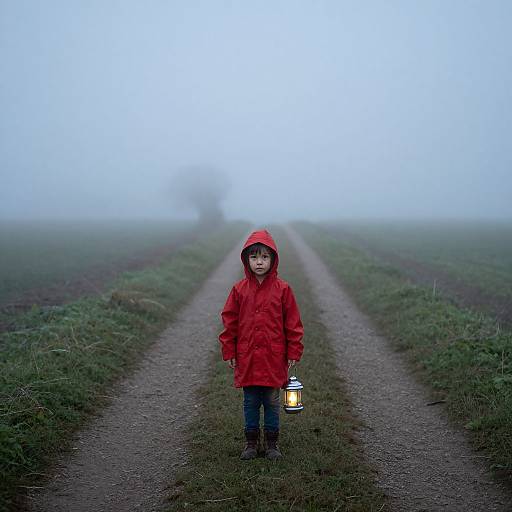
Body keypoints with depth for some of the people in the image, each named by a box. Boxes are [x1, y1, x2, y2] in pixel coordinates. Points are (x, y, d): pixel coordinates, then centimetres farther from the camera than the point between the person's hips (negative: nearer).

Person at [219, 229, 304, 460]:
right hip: (247, 359, 1)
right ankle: (251, 441, 26)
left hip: (274, 359, -1)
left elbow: (293, 322, -1)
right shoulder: (239, 289, -2)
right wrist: (229, 352, 2)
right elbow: (229, 321, 3)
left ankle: (272, 442, 25)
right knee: (250, 402, 12)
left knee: (272, 402, 11)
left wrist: (293, 352, -2)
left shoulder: (282, 289, -5)